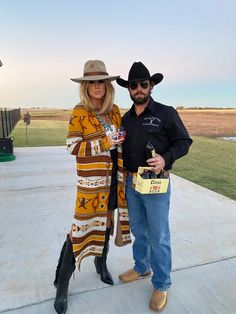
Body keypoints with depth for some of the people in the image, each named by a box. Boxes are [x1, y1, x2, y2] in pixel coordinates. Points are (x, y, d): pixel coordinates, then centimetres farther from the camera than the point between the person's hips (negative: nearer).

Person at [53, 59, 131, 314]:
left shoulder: (115, 110, 6)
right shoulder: (79, 112, -7)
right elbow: (73, 146, -13)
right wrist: (104, 142, -20)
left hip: (113, 178, 5)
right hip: (91, 180, -5)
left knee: (106, 223, 19)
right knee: (81, 230, -1)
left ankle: (101, 265, 44)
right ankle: (62, 286, 19)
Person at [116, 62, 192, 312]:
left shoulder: (166, 113, -7)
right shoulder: (126, 118, 8)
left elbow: (184, 142, -5)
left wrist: (166, 158, -21)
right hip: (131, 183, 5)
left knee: (158, 236, 6)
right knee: (138, 230, 20)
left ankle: (161, 286, 27)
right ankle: (141, 268, 43)